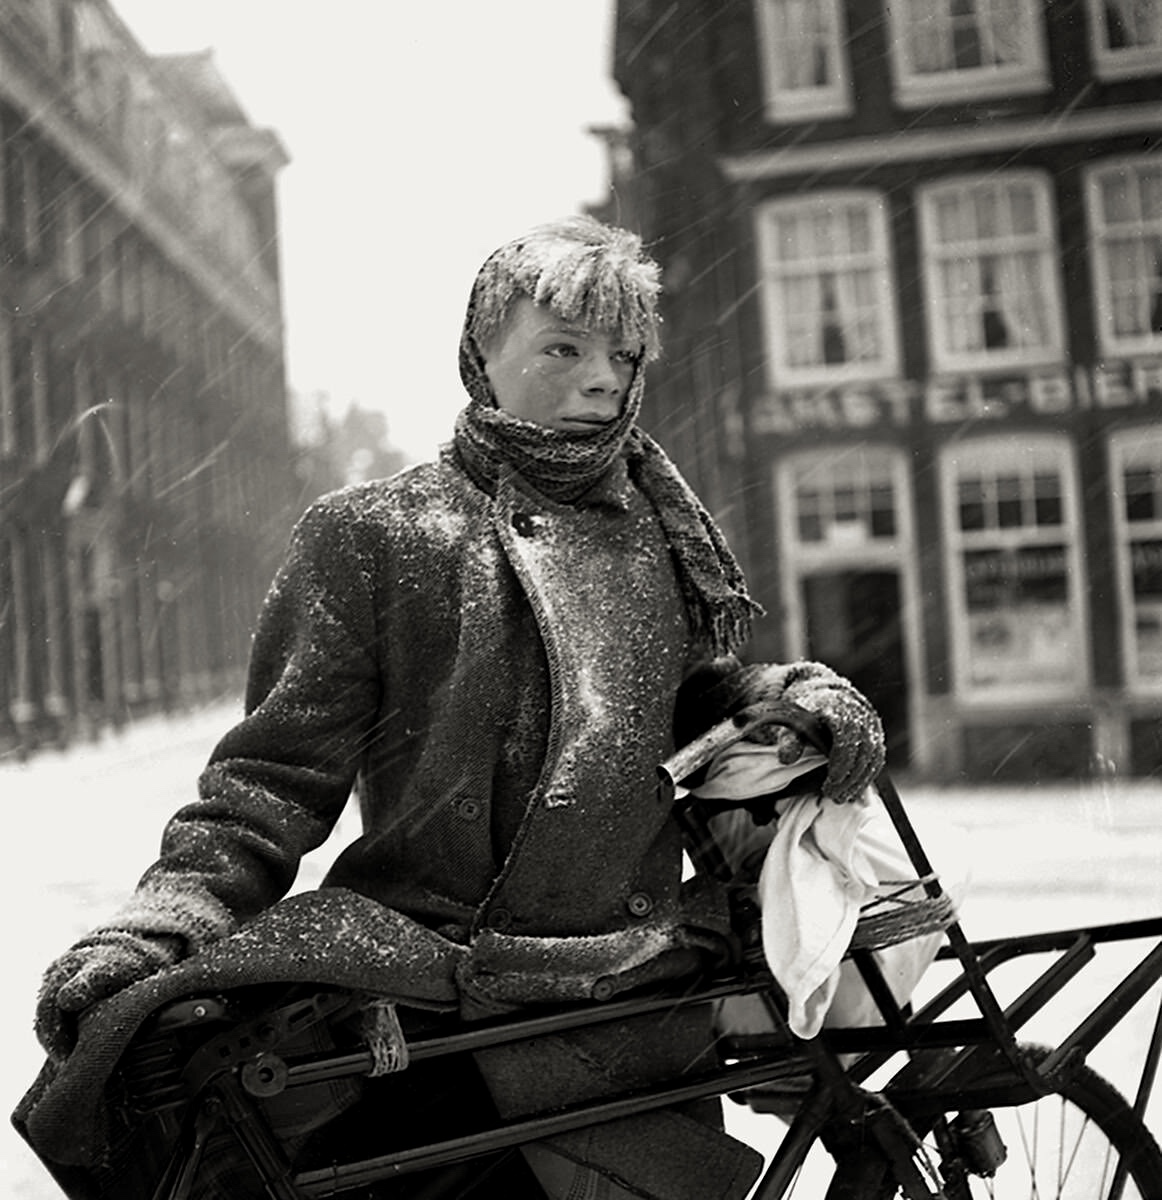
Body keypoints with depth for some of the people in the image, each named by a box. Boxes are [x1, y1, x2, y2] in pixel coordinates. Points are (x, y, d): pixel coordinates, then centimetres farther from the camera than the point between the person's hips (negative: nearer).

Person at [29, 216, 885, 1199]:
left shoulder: (660, 531, 13)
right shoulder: (370, 535, -2)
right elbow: (280, 768, -4)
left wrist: (798, 698, 2)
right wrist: (162, 923, -16)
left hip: (650, 986, 5)